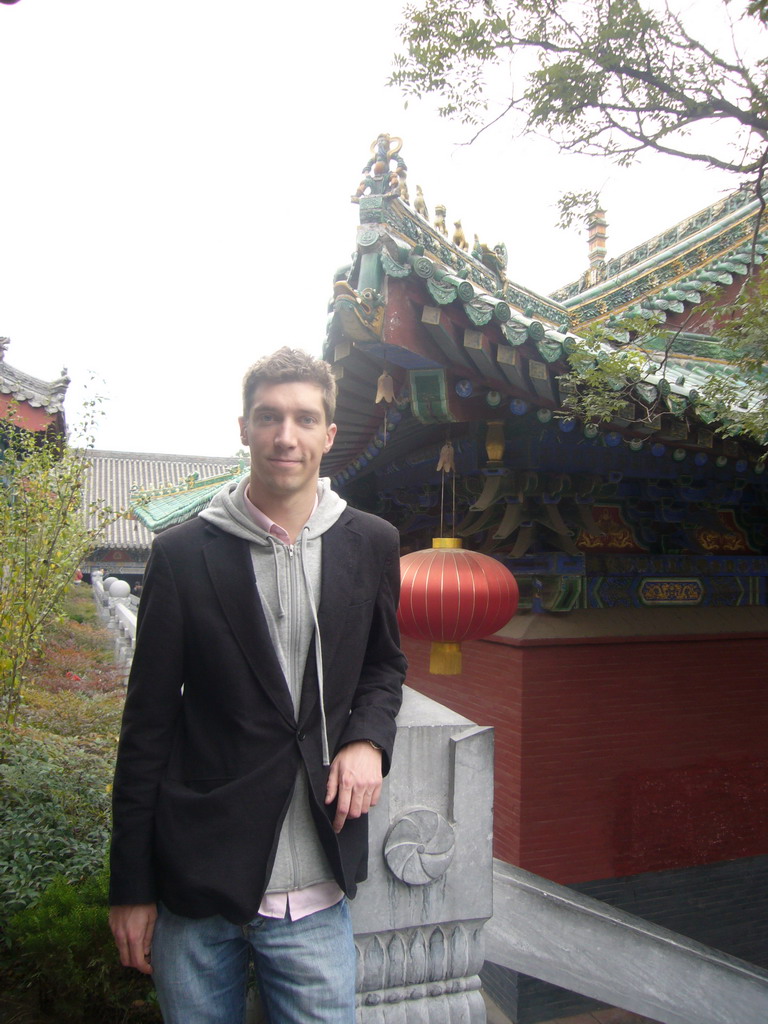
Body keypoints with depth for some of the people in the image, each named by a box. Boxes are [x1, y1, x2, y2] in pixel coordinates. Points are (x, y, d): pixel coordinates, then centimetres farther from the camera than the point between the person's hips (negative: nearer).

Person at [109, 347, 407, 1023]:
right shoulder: (184, 554, -7)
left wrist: (368, 739, -7)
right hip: (194, 891, -1)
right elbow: (148, 722, -3)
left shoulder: (372, 544, 0)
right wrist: (131, 887, 1)